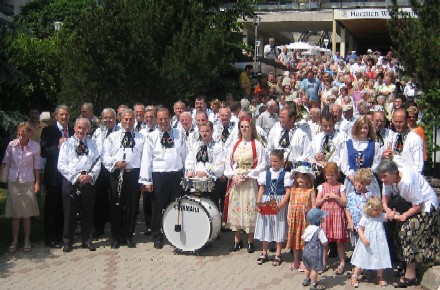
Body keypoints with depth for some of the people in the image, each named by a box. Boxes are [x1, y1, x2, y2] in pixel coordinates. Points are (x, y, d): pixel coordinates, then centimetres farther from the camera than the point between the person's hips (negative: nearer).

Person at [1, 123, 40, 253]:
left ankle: (27, 241, 18)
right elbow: (5, 161, 6)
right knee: (15, 214, 6)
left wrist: (37, 182, 0)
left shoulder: (35, 146, -10)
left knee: (27, 215, 6)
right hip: (13, 182, 1)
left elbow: (36, 166, -1)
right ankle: (15, 241, 17)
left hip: (28, 182, -1)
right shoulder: (12, 144, -7)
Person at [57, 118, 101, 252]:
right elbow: (61, 165, -5)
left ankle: (87, 240, 19)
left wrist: (91, 175, -13)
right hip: (70, 181, -2)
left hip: (88, 181, 2)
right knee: (70, 212, 2)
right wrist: (76, 176, -15)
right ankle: (68, 241, 13)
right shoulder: (66, 144, 4)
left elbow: (97, 163, 5)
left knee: (87, 212, 8)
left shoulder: (92, 144, 12)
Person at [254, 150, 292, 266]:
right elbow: (261, 189, 5)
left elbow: (288, 191, -8)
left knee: (279, 227, 5)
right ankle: (264, 253, 24)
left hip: (279, 203, -3)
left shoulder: (286, 174, -4)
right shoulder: (265, 173, 5)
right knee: (265, 226, 10)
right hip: (265, 203, 3)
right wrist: (258, 203, -7)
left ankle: (278, 255, 18)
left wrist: (281, 204, -20)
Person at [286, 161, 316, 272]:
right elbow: (291, 203, 10)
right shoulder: (293, 190, 6)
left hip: (306, 218, -4)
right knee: (295, 239, 13)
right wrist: (289, 216, 4)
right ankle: (296, 261, 25)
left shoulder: (310, 191, -7)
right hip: (295, 217, 5)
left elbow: (314, 205, -9)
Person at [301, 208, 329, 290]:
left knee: (308, 267, 23)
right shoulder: (319, 231, -21)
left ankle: (307, 280, 38)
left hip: (306, 252, 8)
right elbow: (325, 243, -19)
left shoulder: (308, 228, 0)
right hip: (315, 254, -7)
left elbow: (303, 238, 10)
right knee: (315, 269, 3)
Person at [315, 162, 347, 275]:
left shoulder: (340, 187, 1)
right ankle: (323, 262, 19)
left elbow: (344, 203, -3)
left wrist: (336, 197, -15)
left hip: (337, 216, -2)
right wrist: (324, 198, -10)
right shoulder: (322, 187, 7)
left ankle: (342, 263, 12)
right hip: (325, 215, 2)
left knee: (339, 240, 1)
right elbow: (317, 203, 6)